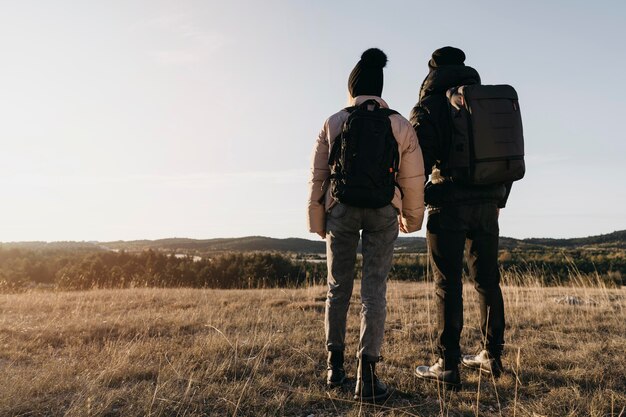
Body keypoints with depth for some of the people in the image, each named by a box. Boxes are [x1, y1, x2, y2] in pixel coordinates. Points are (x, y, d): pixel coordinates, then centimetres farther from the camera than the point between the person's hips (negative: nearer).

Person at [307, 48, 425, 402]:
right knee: (374, 289, 1)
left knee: (338, 286, 12)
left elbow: (318, 176, 2)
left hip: (341, 208, 1)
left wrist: (317, 222, 10)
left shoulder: (333, 123, 4)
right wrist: (411, 219, 17)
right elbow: (413, 179, 3)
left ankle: (335, 365, 20)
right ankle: (368, 375, -4)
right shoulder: (401, 125, 4)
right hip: (383, 211, 0)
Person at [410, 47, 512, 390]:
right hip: (487, 205, 6)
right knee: (487, 280, 13)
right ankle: (492, 356, 24)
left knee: (448, 285, -3)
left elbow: (417, 160, -14)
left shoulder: (429, 107, 0)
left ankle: (448, 367, 0)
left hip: (449, 205, -5)